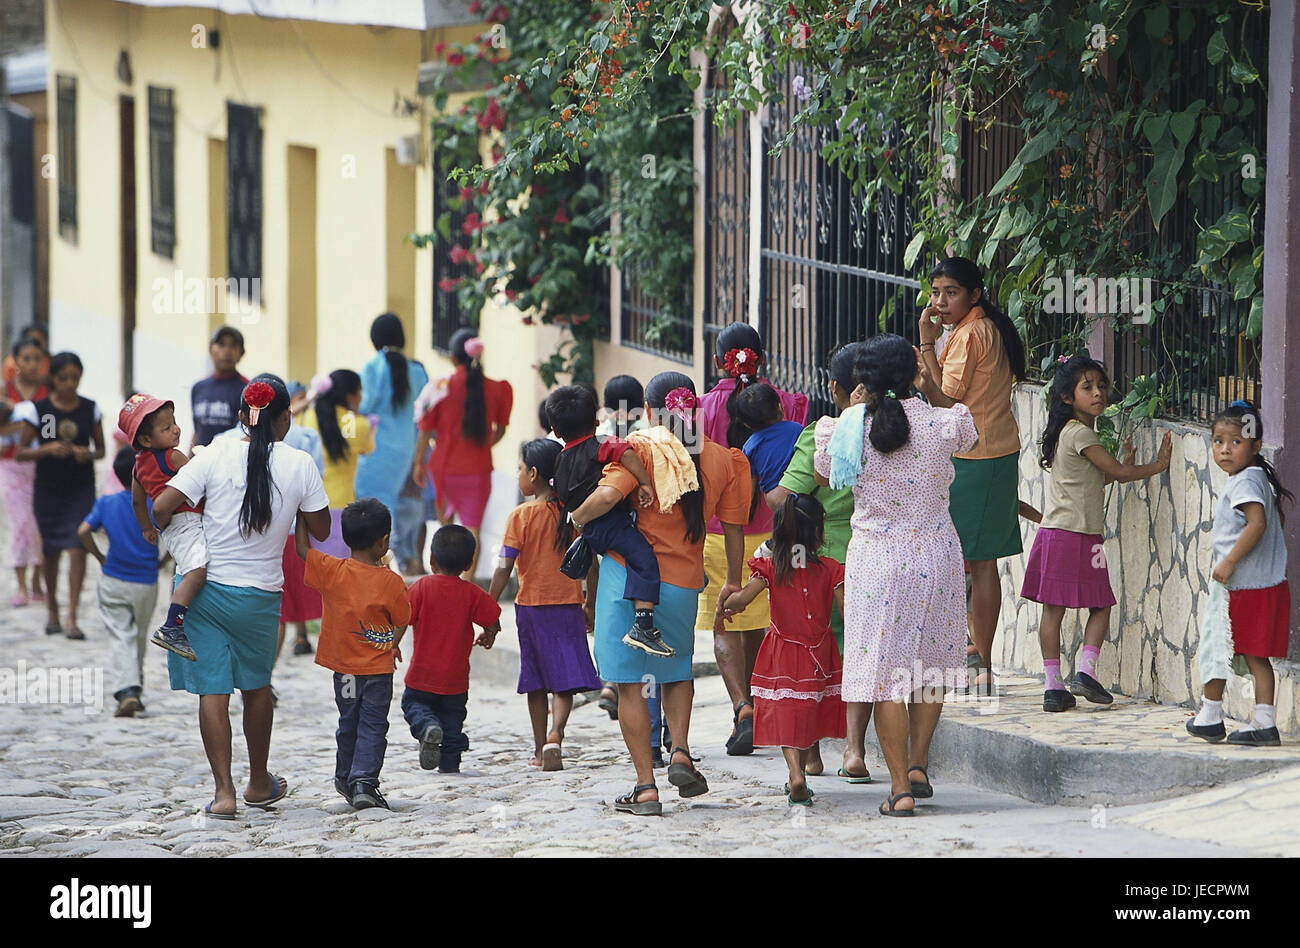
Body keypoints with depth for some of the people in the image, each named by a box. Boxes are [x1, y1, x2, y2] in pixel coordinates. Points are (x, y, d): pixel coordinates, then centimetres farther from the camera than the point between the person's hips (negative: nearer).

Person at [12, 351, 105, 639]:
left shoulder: (90, 409, 0)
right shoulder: (38, 410, -5)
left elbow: (101, 449, 10)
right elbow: (20, 453, -4)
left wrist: (89, 454, -13)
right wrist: (48, 449, -21)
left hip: (81, 490, 0)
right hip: (48, 489, 0)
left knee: (78, 548, -12)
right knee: (50, 551, 11)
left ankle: (72, 618, -12)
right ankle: (52, 612, 30)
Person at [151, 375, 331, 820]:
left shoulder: (217, 454, -9)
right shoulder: (299, 465, -6)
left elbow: (162, 507, -12)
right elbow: (320, 530, 4)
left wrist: (158, 530, 9)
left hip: (206, 588, -1)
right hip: (261, 595, 1)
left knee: (212, 689, 2)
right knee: (257, 686, 20)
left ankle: (223, 791, -5)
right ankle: (259, 784, 34)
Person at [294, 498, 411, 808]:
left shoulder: (332, 571, -11)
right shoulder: (391, 582, -14)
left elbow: (302, 549, 0)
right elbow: (401, 622, -2)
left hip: (343, 668, 3)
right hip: (378, 668, -3)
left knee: (348, 724, 19)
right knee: (373, 726, 2)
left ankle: (345, 779, 29)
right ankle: (364, 780, -11)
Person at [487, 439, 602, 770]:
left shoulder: (521, 516, -9)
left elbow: (504, 568, -11)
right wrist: (591, 602, 17)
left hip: (531, 604, -1)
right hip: (568, 605, 1)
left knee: (536, 681, 12)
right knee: (565, 680, 2)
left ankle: (540, 749, 18)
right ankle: (555, 734, -22)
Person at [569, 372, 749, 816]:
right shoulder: (722, 460, 4)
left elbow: (607, 496, -24)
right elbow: (734, 528, 9)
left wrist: (578, 517, -3)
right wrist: (732, 581, 21)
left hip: (629, 574, -3)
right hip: (684, 581, 3)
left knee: (631, 683, 4)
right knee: (677, 670, 27)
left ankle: (645, 786, 0)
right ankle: (680, 752, 6)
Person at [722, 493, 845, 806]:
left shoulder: (770, 567, -7)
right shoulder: (829, 569, -5)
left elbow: (743, 597, -18)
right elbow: (847, 611, -8)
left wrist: (725, 603, 2)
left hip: (782, 652, -1)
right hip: (819, 654, 1)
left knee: (786, 714, -1)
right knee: (810, 716, 17)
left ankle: (796, 775, -21)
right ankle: (799, 776, 26)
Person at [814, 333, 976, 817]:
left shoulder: (851, 426, -9)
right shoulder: (941, 423, -8)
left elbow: (821, 475, 10)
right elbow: (969, 435, 18)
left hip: (877, 557, -2)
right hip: (936, 553, 2)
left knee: (884, 669, 1)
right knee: (931, 664, 19)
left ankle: (900, 786, 0)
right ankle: (918, 764, 14)